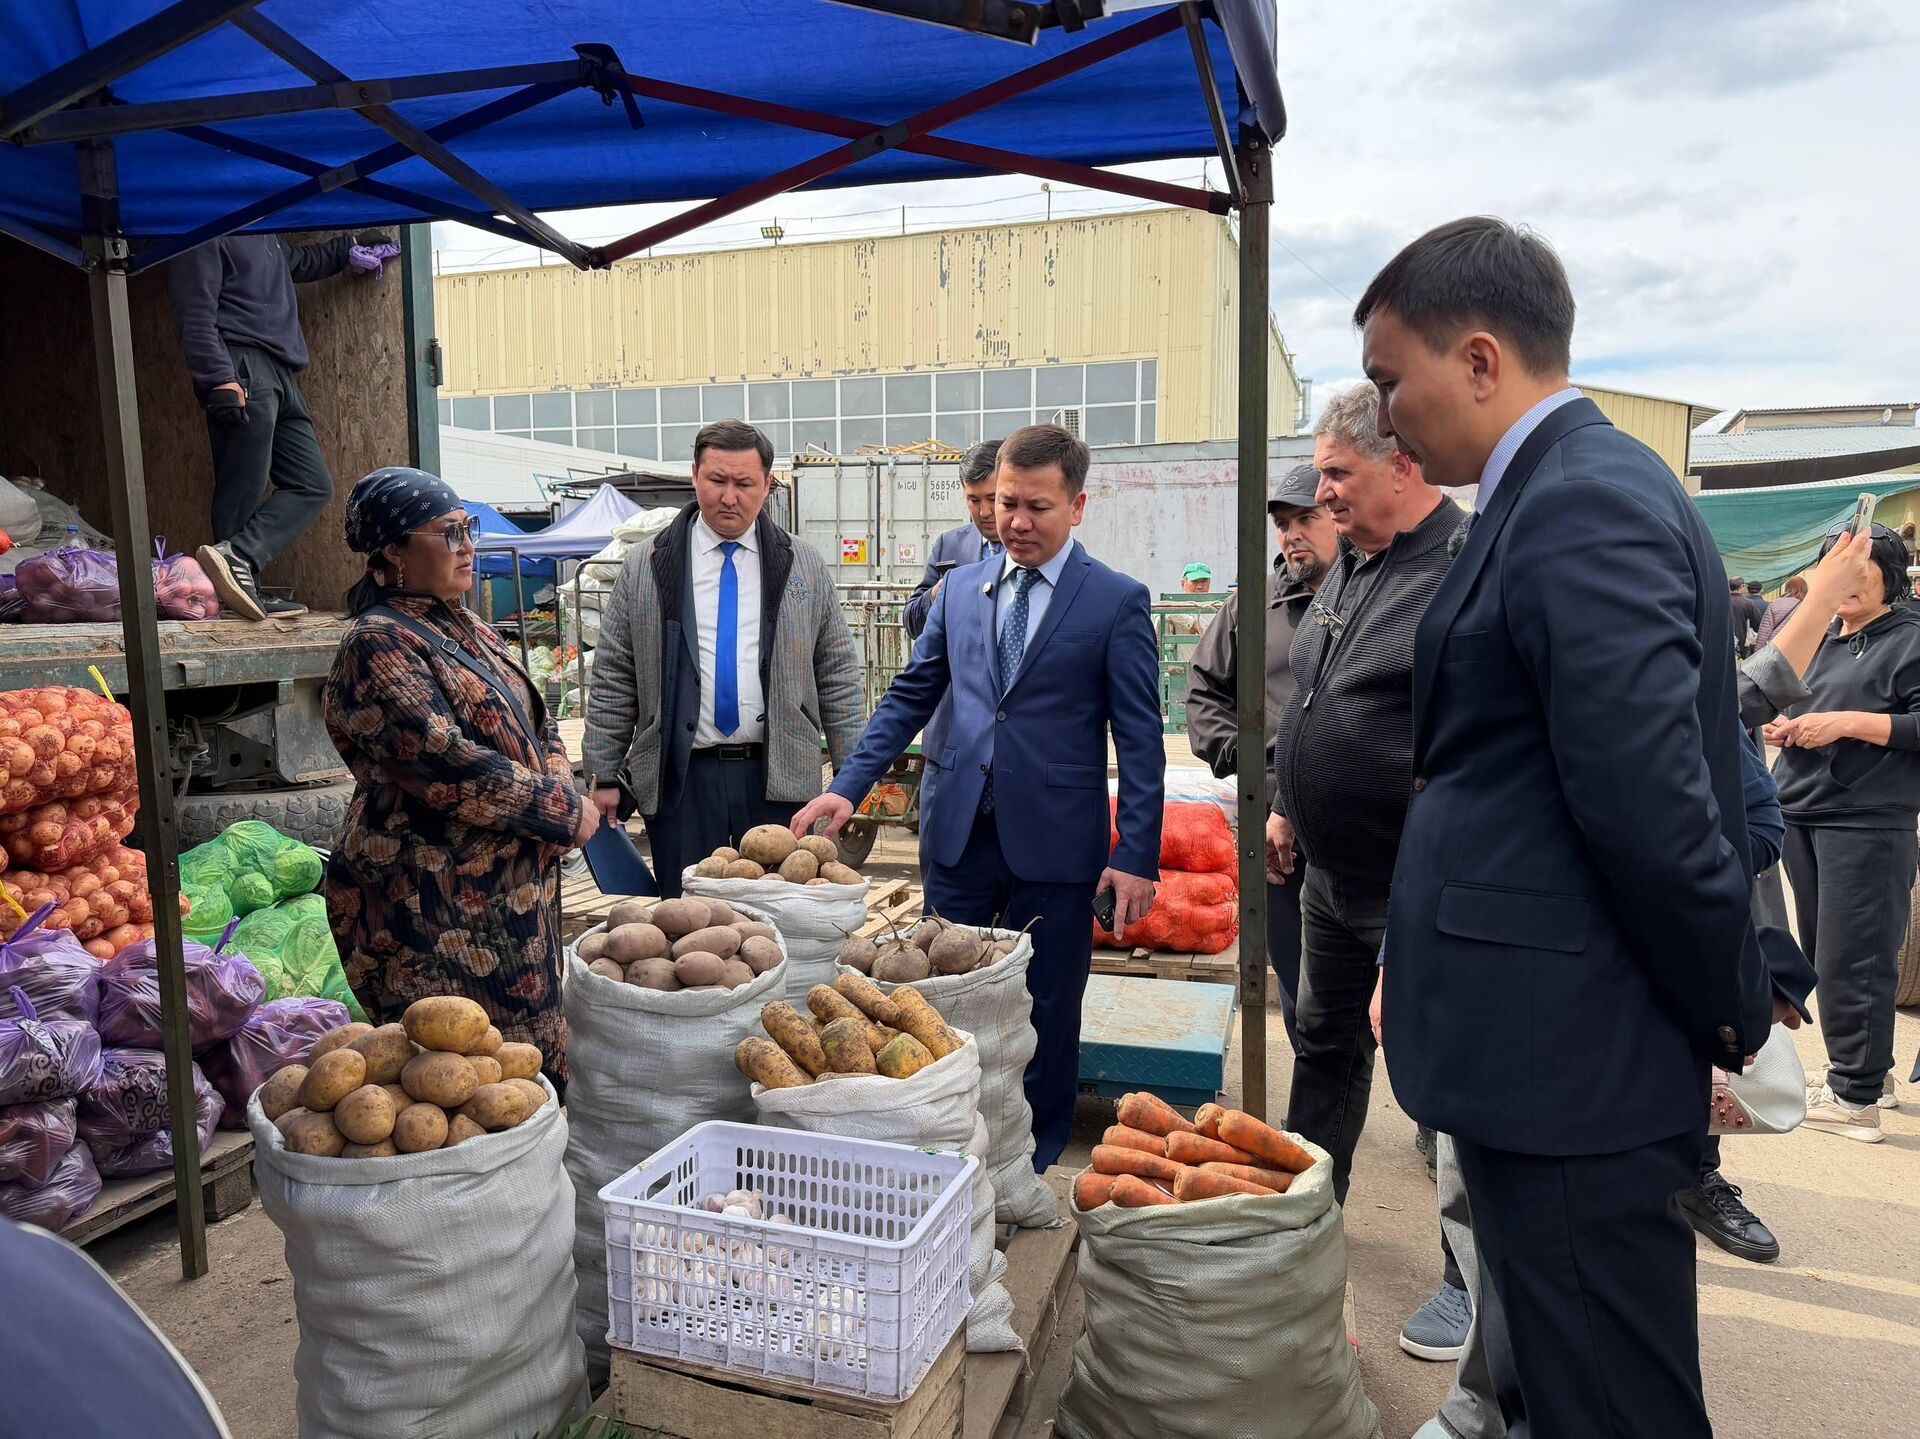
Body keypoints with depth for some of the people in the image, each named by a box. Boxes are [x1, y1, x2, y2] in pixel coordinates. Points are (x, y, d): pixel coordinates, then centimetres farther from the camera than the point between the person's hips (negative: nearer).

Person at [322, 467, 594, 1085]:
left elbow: (535, 720, 17)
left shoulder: (464, 628, 13)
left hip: (514, 884, 9)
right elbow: (445, 763, -23)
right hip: (438, 908, -9)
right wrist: (563, 813, -16)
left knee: (530, 1053, 17)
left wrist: (562, 789, -3)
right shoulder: (379, 646, -15)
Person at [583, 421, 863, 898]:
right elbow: (612, 679, 7)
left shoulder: (806, 569, 7)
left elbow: (837, 676, 8)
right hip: (680, 778, 0)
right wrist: (604, 777, 4)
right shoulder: (644, 568, 6)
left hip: (777, 776, 0)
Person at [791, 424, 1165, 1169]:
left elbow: (1139, 737, -5)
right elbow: (910, 696, 12)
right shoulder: (960, 589, 8)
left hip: (1054, 844, -3)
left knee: (1045, 1015, 10)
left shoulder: (1117, 601, -4)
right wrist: (848, 786, 2)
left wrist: (1138, 856, -10)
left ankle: (1032, 1166, 30)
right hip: (960, 831, 4)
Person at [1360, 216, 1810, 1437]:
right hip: (1565, 1049, 10)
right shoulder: (1578, 488, 12)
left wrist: (1736, 1013, -9)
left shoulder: (1580, 506, -19)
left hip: (1569, 1058, -10)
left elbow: (1653, 807, -23)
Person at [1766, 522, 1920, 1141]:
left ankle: (1855, 1097, 1)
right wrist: (1784, 727, 10)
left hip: (1867, 821, -7)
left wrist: (1850, 722, -18)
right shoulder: (1820, 642, 20)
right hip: (1802, 814, 8)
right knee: (1824, 956, 12)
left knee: (1851, 962, -7)